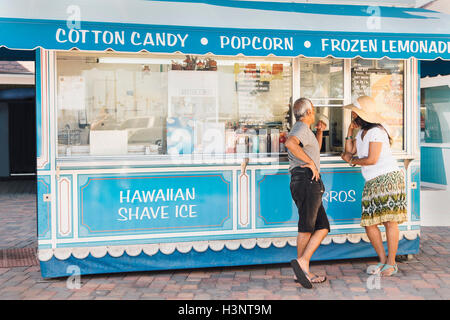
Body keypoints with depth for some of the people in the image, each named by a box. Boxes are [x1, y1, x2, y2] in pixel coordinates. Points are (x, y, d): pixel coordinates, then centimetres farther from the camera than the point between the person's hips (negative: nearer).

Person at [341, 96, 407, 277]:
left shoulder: (376, 132, -11)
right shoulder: (362, 133, 18)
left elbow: (372, 159, -15)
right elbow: (350, 151, 18)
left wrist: (352, 160, 0)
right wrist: (350, 131, 11)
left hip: (388, 178, -9)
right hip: (372, 182, 9)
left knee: (389, 220, -9)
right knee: (369, 223, 2)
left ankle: (391, 263, -1)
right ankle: (382, 260, 14)